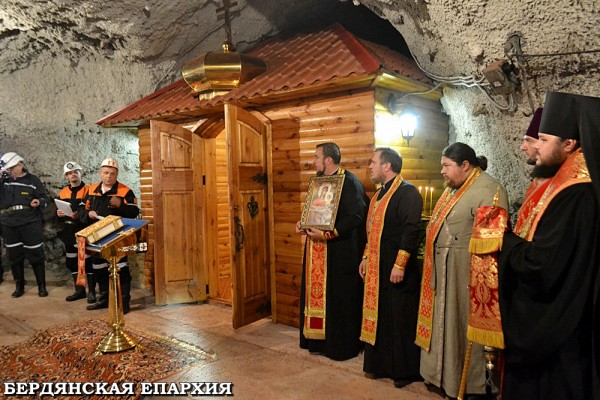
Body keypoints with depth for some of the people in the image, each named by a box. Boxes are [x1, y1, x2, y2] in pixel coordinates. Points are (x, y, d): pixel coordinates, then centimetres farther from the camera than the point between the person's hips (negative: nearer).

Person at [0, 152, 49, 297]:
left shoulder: (33, 180, 2)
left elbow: (44, 199, 4)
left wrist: (39, 202, -19)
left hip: (31, 224, -3)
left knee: (36, 255, 2)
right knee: (14, 256, 10)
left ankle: (42, 286, 13)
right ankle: (19, 286, 23)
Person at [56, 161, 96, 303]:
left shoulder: (88, 190, -6)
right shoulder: (63, 192, 12)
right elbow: (58, 212, 19)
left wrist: (80, 215, -26)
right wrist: (58, 214, -3)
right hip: (69, 231, 7)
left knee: (87, 260, -5)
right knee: (71, 261, 11)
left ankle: (91, 291, 5)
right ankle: (79, 290, 23)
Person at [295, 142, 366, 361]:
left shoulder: (349, 182, -14)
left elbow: (356, 216, -21)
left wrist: (326, 234, -23)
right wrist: (304, 225, 3)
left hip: (340, 252, -9)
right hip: (317, 251, 9)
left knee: (339, 299, 2)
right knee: (316, 294, 14)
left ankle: (342, 346, 18)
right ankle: (318, 340, 28)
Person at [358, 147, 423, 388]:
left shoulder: (407, 192, -14)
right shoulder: (380, 194, 15)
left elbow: (411, 231, -21)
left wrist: (399, 264, -23)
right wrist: (366, 257, 18)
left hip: (398, 270, -9)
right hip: (377, 268, 9)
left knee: (401, 320, 3)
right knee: (379, 316, 15)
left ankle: (405, 370, 19)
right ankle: (381, 364, 30)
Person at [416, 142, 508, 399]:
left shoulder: (487, 190, -15)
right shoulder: (453, 188, 13)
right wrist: (434, 266, 16)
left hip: (466, 274, -9)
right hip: (442, 272, 9)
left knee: (465, 327, 5)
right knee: (444, 324, 17)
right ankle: (444, 375, 33)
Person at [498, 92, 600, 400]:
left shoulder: (575, 196, -24)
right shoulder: (562, 186, 7)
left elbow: (541, 265, -28)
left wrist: (504, 237, -14)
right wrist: (507, 236, -2)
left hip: (549, 329, -9)